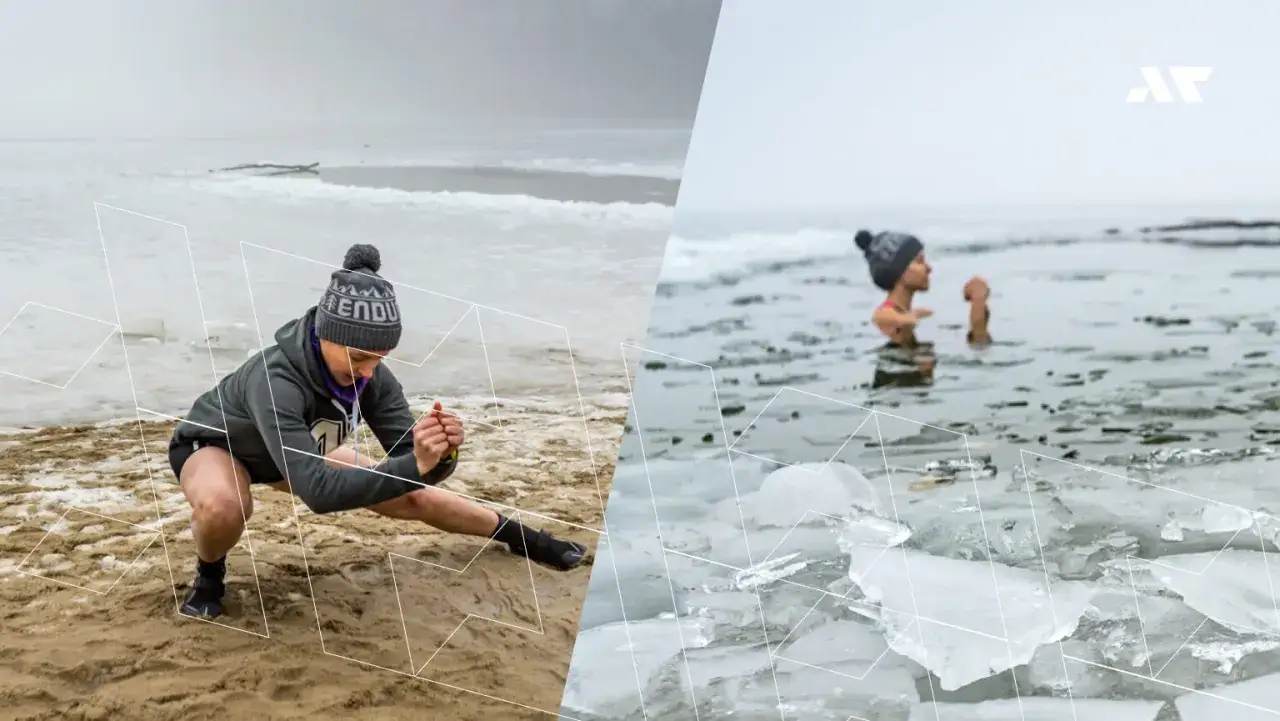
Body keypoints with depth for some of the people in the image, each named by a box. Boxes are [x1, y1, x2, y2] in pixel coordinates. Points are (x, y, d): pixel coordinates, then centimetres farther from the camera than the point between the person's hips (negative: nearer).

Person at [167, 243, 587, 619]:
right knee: (224, 506, -41)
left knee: (411, 497, 7)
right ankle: (209, 574, -6)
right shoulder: (275, 380, -44)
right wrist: (414, 466, -59)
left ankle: (522, 537, 33)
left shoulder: (371, 377, -25)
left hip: (299, 451, 5)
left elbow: (411, 470, -22)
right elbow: (317, 491, -51)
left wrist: (440, 453, -45)